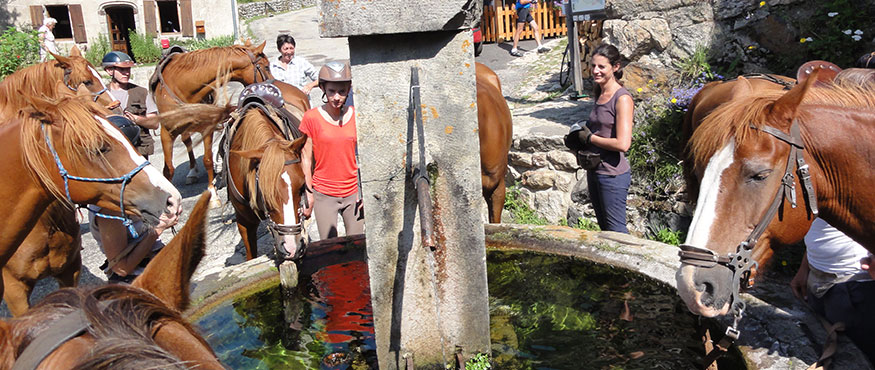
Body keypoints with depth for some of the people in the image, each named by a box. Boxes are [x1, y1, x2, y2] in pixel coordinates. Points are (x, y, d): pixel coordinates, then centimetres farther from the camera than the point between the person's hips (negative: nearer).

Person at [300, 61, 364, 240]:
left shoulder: (357, 116, 0)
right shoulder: (311, 118, -6)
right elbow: (306, 158, -3)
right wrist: (308, 194, -4)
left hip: (353, 192, 2)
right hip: (323, 194, -2)